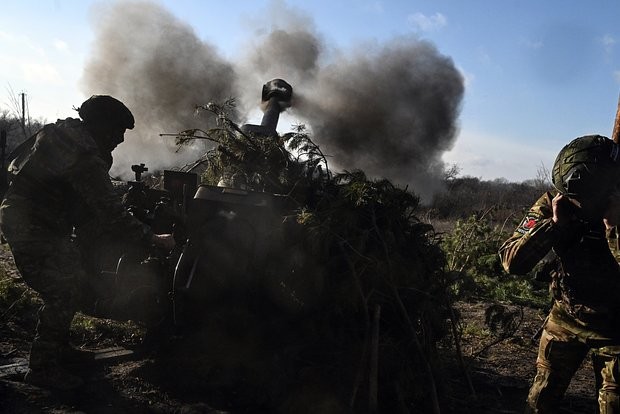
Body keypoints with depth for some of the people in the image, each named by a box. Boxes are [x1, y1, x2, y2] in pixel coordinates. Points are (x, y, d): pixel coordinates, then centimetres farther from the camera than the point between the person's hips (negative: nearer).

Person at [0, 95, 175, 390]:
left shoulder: (63, 131, 6)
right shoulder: (85, 158, -25)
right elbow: (110, 212, -25)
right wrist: (153, 239, -20)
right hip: (33, 229, -10)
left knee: (72, 277, 17)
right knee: (63, 294, -7)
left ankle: (57, 347, 30)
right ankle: (43, 368, 6)